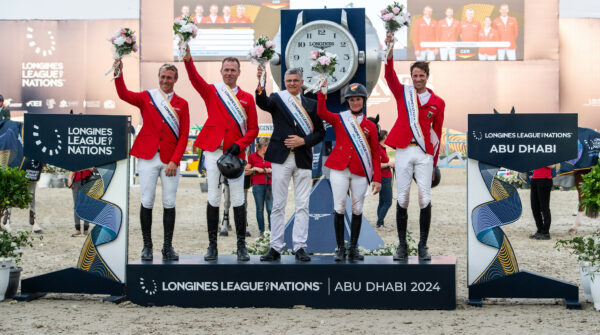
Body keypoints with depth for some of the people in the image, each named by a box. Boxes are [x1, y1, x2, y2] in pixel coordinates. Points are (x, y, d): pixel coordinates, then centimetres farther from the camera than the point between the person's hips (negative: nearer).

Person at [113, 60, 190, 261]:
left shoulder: (182, 104, 8)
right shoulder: (147, 97, 9)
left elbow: (184, 135, 3)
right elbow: (124, 94, -8)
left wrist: (175, 161, -7)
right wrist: (119, 74, -24)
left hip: (170, 160, 1)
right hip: (147, 158, -1)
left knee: (169, 203, 2)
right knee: (147, 201, -2)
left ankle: (168, 247, 9)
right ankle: (147, 246, 7)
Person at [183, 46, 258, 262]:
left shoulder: (247, 98, 10)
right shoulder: (211, 92, 9)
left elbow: (253, 129, 7)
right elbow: (195, 79, -10)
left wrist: (240, 145, -9)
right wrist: (188, 59, -27)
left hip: (235, 153, 0)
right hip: (213, 151, 0)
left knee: (238, 200, 0)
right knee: (213, 199, 1)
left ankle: (241, 246, 7)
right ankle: (212, 246, 7)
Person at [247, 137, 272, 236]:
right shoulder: (252, 156, 4)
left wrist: (270, 170, 2)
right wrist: (255, 169, -9)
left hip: (270, 185, 2)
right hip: (258, 185, -2)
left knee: (270, 209, -6)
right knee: (260, 209, 2)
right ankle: (262, 231, 9)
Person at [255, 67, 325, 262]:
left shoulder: (311, 105, 12)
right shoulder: (277, 100, 6)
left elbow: (320, 132, 10)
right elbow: (262, 103, -17)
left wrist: (303, 141, -8)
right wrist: (261, 84, -37)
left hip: (303, 159, 2)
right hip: (281, 158, -2)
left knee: (302, 205, 2)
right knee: (278, 205, 2)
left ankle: (300, 247, 7)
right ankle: (275, 247, 6)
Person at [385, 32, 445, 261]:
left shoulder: (437, 103, 10)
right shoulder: (403, 93, 9)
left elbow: (437, 133, 11)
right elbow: (390, 75, -8)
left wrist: (434, 162, 8)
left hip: (425, 153, 0)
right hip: (403, 150, 0)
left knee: (425, 198, -5)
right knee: (402, 198, 0)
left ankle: (423, 246, 3)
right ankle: (402, 246, 7)